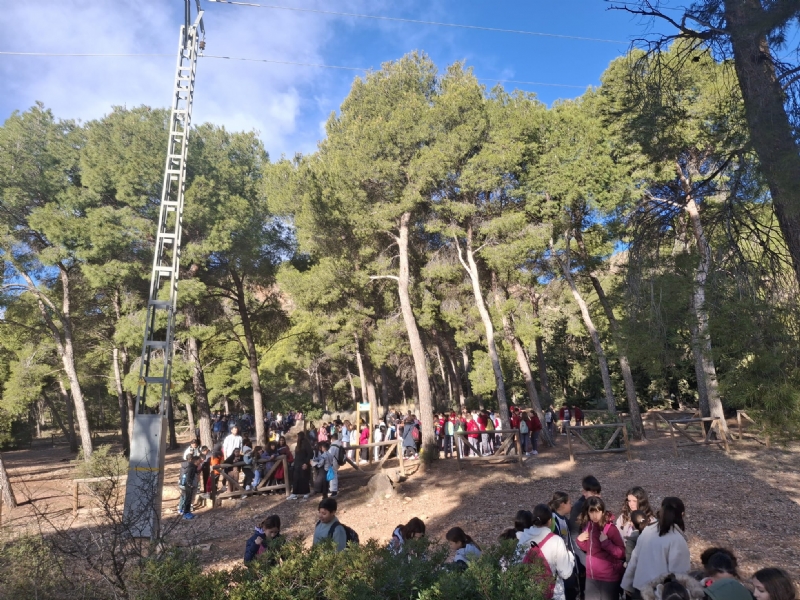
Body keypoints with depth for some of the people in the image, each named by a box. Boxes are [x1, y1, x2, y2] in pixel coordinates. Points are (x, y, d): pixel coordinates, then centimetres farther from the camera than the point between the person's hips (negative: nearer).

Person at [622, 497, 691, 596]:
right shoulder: (677, 540, -18)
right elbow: (679, 572, -17)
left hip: (642, 585, 5)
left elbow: (634, 559, 5)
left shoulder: (647, 530, -1)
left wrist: (627, 584, 15)